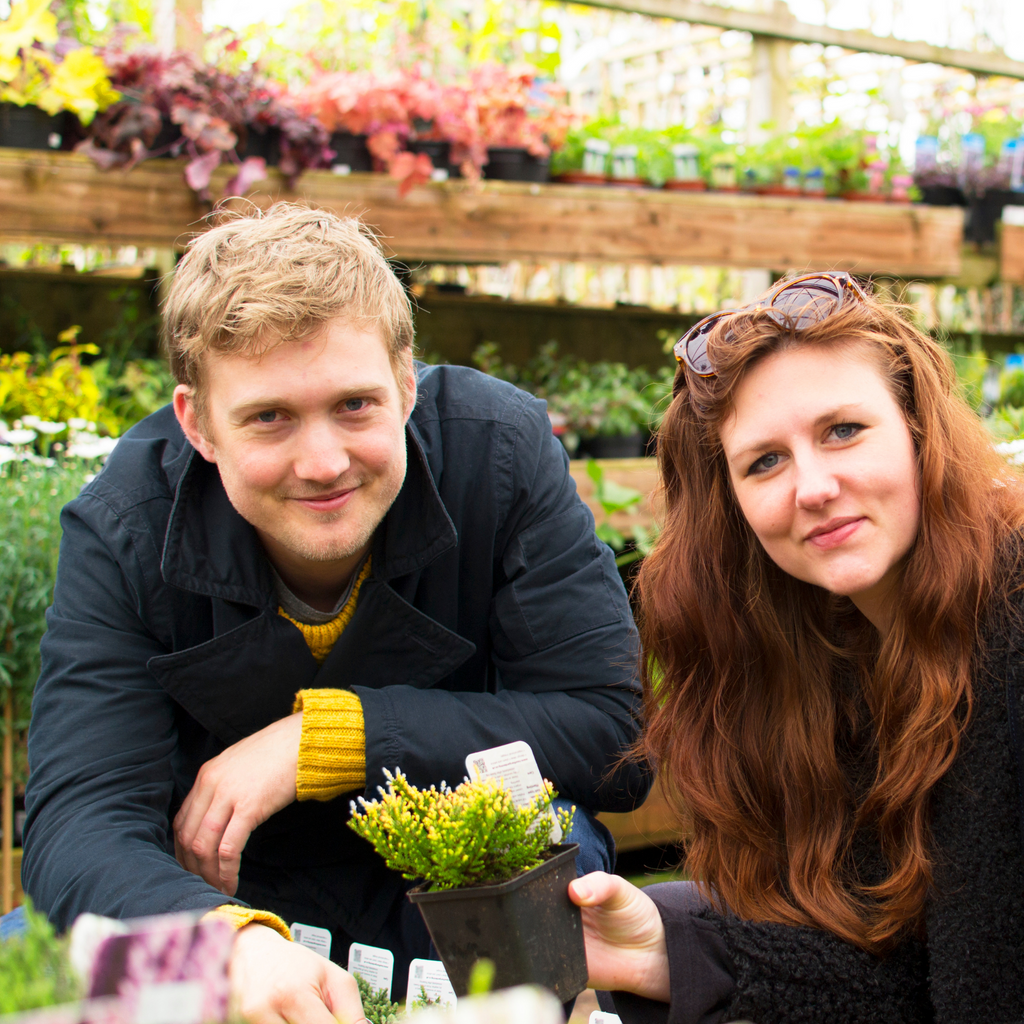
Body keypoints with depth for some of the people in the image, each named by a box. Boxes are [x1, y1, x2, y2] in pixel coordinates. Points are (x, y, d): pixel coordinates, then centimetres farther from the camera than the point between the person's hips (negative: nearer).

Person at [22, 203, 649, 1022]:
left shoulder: (501, 451, -17)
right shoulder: (121, 532, -16)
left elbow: (613, 728, -20)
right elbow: (81, 820, -24)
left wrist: (321, 737, -24)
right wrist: (236, 940, -46)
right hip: (233, 901, 2)